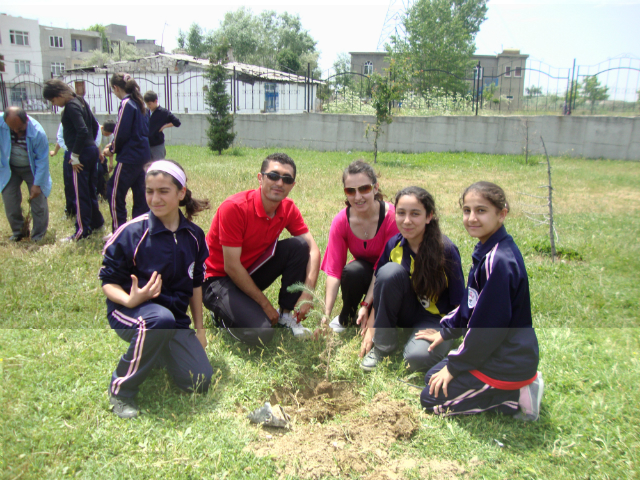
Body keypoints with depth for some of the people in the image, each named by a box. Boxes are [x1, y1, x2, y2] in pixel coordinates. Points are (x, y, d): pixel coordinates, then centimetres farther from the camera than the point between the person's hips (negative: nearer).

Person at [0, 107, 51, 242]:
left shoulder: (37, 133, -29)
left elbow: (42, 160, -22)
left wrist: (37, 184, -22)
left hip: (32, 169, -2)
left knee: (38, 199, -5)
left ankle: (39, 236, 9)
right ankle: (17, 232, 18)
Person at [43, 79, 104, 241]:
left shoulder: (71, 106, -14)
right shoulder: (80, 102, 13)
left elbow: (82, 131, -23)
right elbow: (94, 125, 20)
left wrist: (75, 156, -17)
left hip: (82, 154, -9)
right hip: (92, 150, 9)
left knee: (81, 193, -3)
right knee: (90, 190, 17)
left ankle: (82, 231, 3)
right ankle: (96, 222, 27)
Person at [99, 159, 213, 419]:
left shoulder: (194, 235, 0)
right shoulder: (130, 232, -15)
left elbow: (195, 283, 10)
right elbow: (108, 281, -9)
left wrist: (199, 328, 11)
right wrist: (130, 300, -30)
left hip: (175, 319, 5)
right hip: (129, 312, -5)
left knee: (199, 382, -5)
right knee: (161, 319, -41)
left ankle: (155, 351, 25)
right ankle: (120, 389, -16)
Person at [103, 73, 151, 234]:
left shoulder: (126, 104, -14)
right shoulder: (138, 103, 12)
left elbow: (122, 133, -17)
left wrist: (112, 149, 1)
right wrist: (114, 146, 14)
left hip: (129, 157, -9)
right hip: (142, 155, 9)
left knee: (115, 192, 0)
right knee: (139, 192, 13)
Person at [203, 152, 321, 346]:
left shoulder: (288, 208, -7)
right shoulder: (234, 207, -26)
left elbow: (313, 248, -6)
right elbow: (231, 267, -24)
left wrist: (308, 292, -19)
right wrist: (265, 304, -18)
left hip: (252, 271, 6)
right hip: (218, 278, -6)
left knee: (299, 246, -15)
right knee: (260, 333, -27)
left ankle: (286, 315, -1)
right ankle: (223, 314, 6)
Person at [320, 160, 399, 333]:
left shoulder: (391, 216, -27)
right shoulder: (341, 221, -18)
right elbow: (334, 270, -20)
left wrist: (366, 304, -29)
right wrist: (326, 313, -30)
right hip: (364, 271, 2)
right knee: (351, 271, -32)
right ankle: (344, 319, -4)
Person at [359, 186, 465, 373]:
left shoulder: (446, 250, -19)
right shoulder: (393, 244, -8)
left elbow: (459, 303, -12)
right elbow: (379, 285, -2)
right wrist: (371, 327, -7)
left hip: (435, 317, -3)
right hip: (406, 312, 4)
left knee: (418, 357, -35)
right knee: (390, 271, -27)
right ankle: (382, 343, -11)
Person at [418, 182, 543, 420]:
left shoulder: (498, 262, -27)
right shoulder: (487, 251, 3)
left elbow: (489, 326, -23)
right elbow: (471, 304, 16)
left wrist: (454, 366, -13)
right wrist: (445, 331, 18)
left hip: (506, 363, -9)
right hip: (499, 352, 9)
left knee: (431, 398, -1)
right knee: (432, 377, 19)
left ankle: (516, 396, -2)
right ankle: (518, 383, 13)